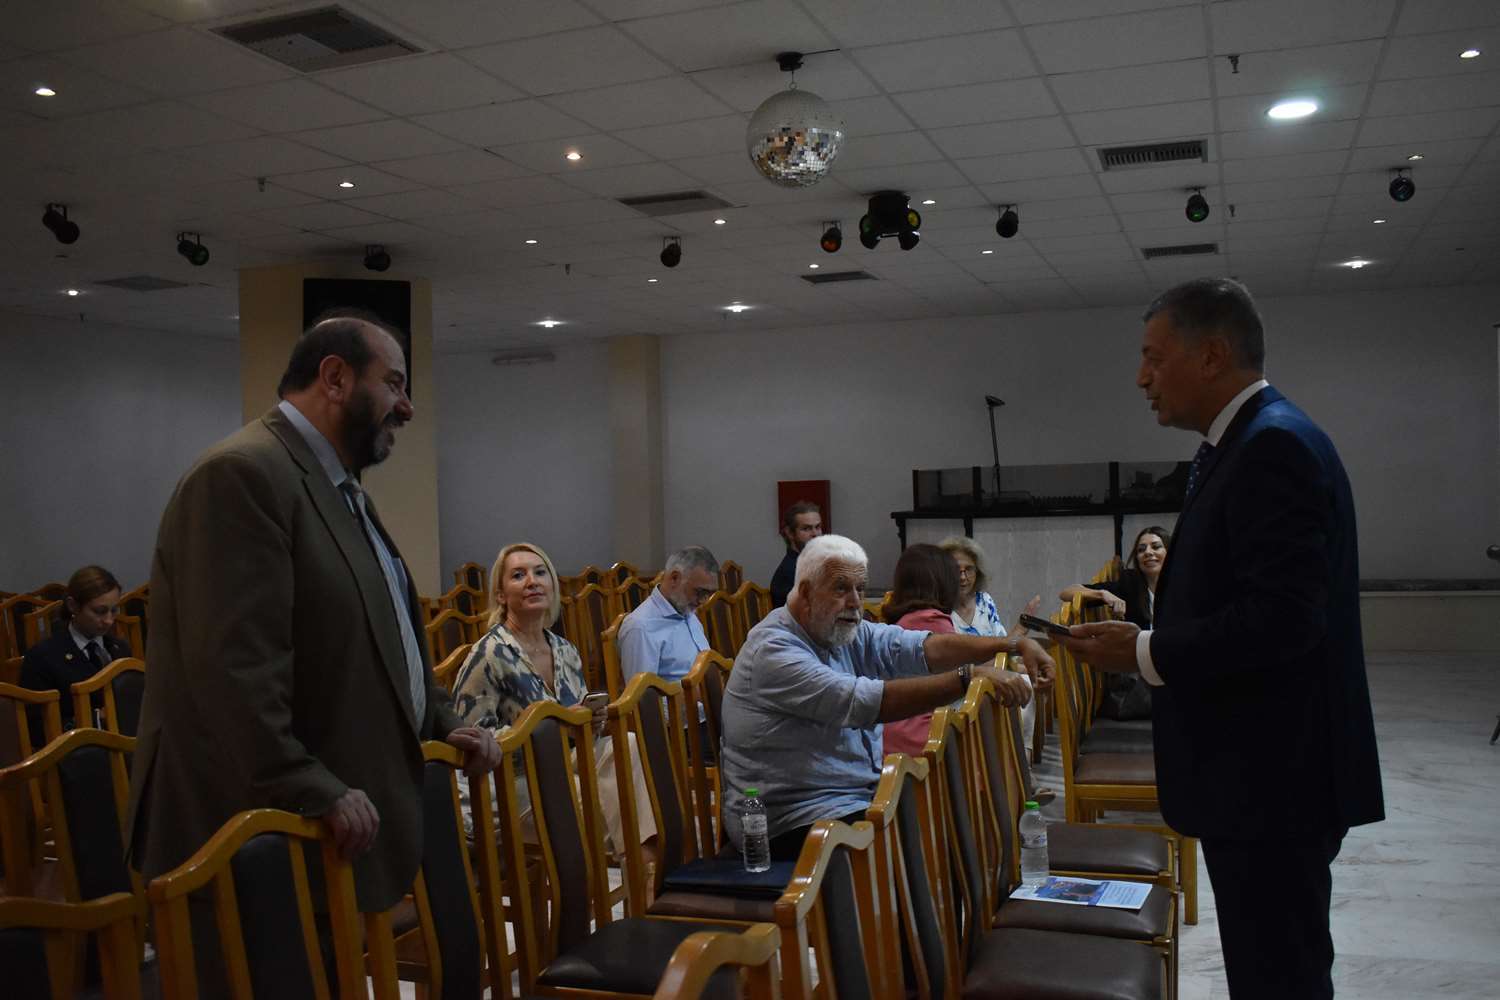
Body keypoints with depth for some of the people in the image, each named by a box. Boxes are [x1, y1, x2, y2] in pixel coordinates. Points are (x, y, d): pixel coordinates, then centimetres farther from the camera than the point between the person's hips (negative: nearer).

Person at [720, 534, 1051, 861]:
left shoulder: (850, 634, 8)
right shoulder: (773, 651, -19)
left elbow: (927, 649, -4)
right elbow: (866, 702, -29)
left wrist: (1016, 646, -17)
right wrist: (969, 678, -33)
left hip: (864, 794, 9)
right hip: (791, 821, -8)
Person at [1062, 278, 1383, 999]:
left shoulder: (1275, 446, -18)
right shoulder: (1249, 442, 13)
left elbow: (1284, 617, -26)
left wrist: (1146, 653, -18)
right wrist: (1144, 630, 9)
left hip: (1273, 777, -10)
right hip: (1259, 773, 10)